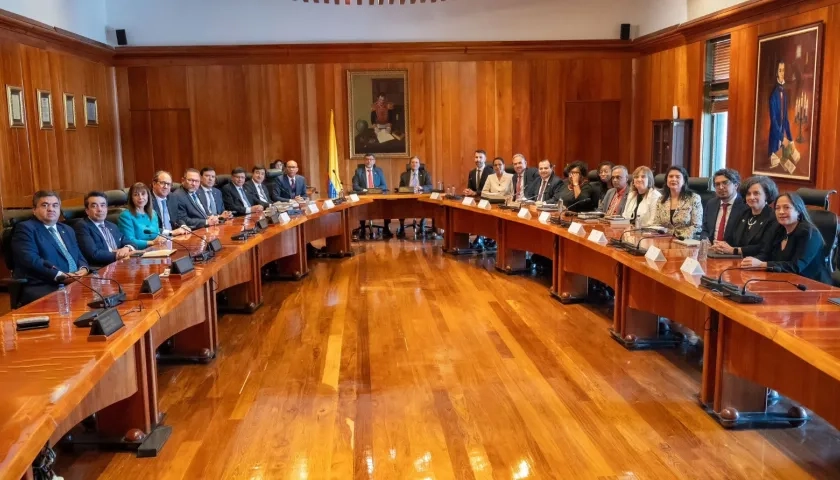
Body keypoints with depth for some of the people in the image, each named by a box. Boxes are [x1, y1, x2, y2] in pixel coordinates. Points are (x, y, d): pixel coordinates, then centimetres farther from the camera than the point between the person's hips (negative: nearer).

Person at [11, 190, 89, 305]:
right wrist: (61, 276, -20)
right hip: (43, 287, -7)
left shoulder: (67, 230, 26)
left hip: (76, 283, 7)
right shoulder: (25, 228, 3)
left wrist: (83, 269, -2)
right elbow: (31, 260, -12)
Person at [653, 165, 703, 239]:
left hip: (687, 241, -3)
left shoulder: (694, 198, 0)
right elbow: (656, 224, 11)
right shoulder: (661, 200, 11)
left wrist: (681, 237, -17)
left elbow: (697, 226, -5)